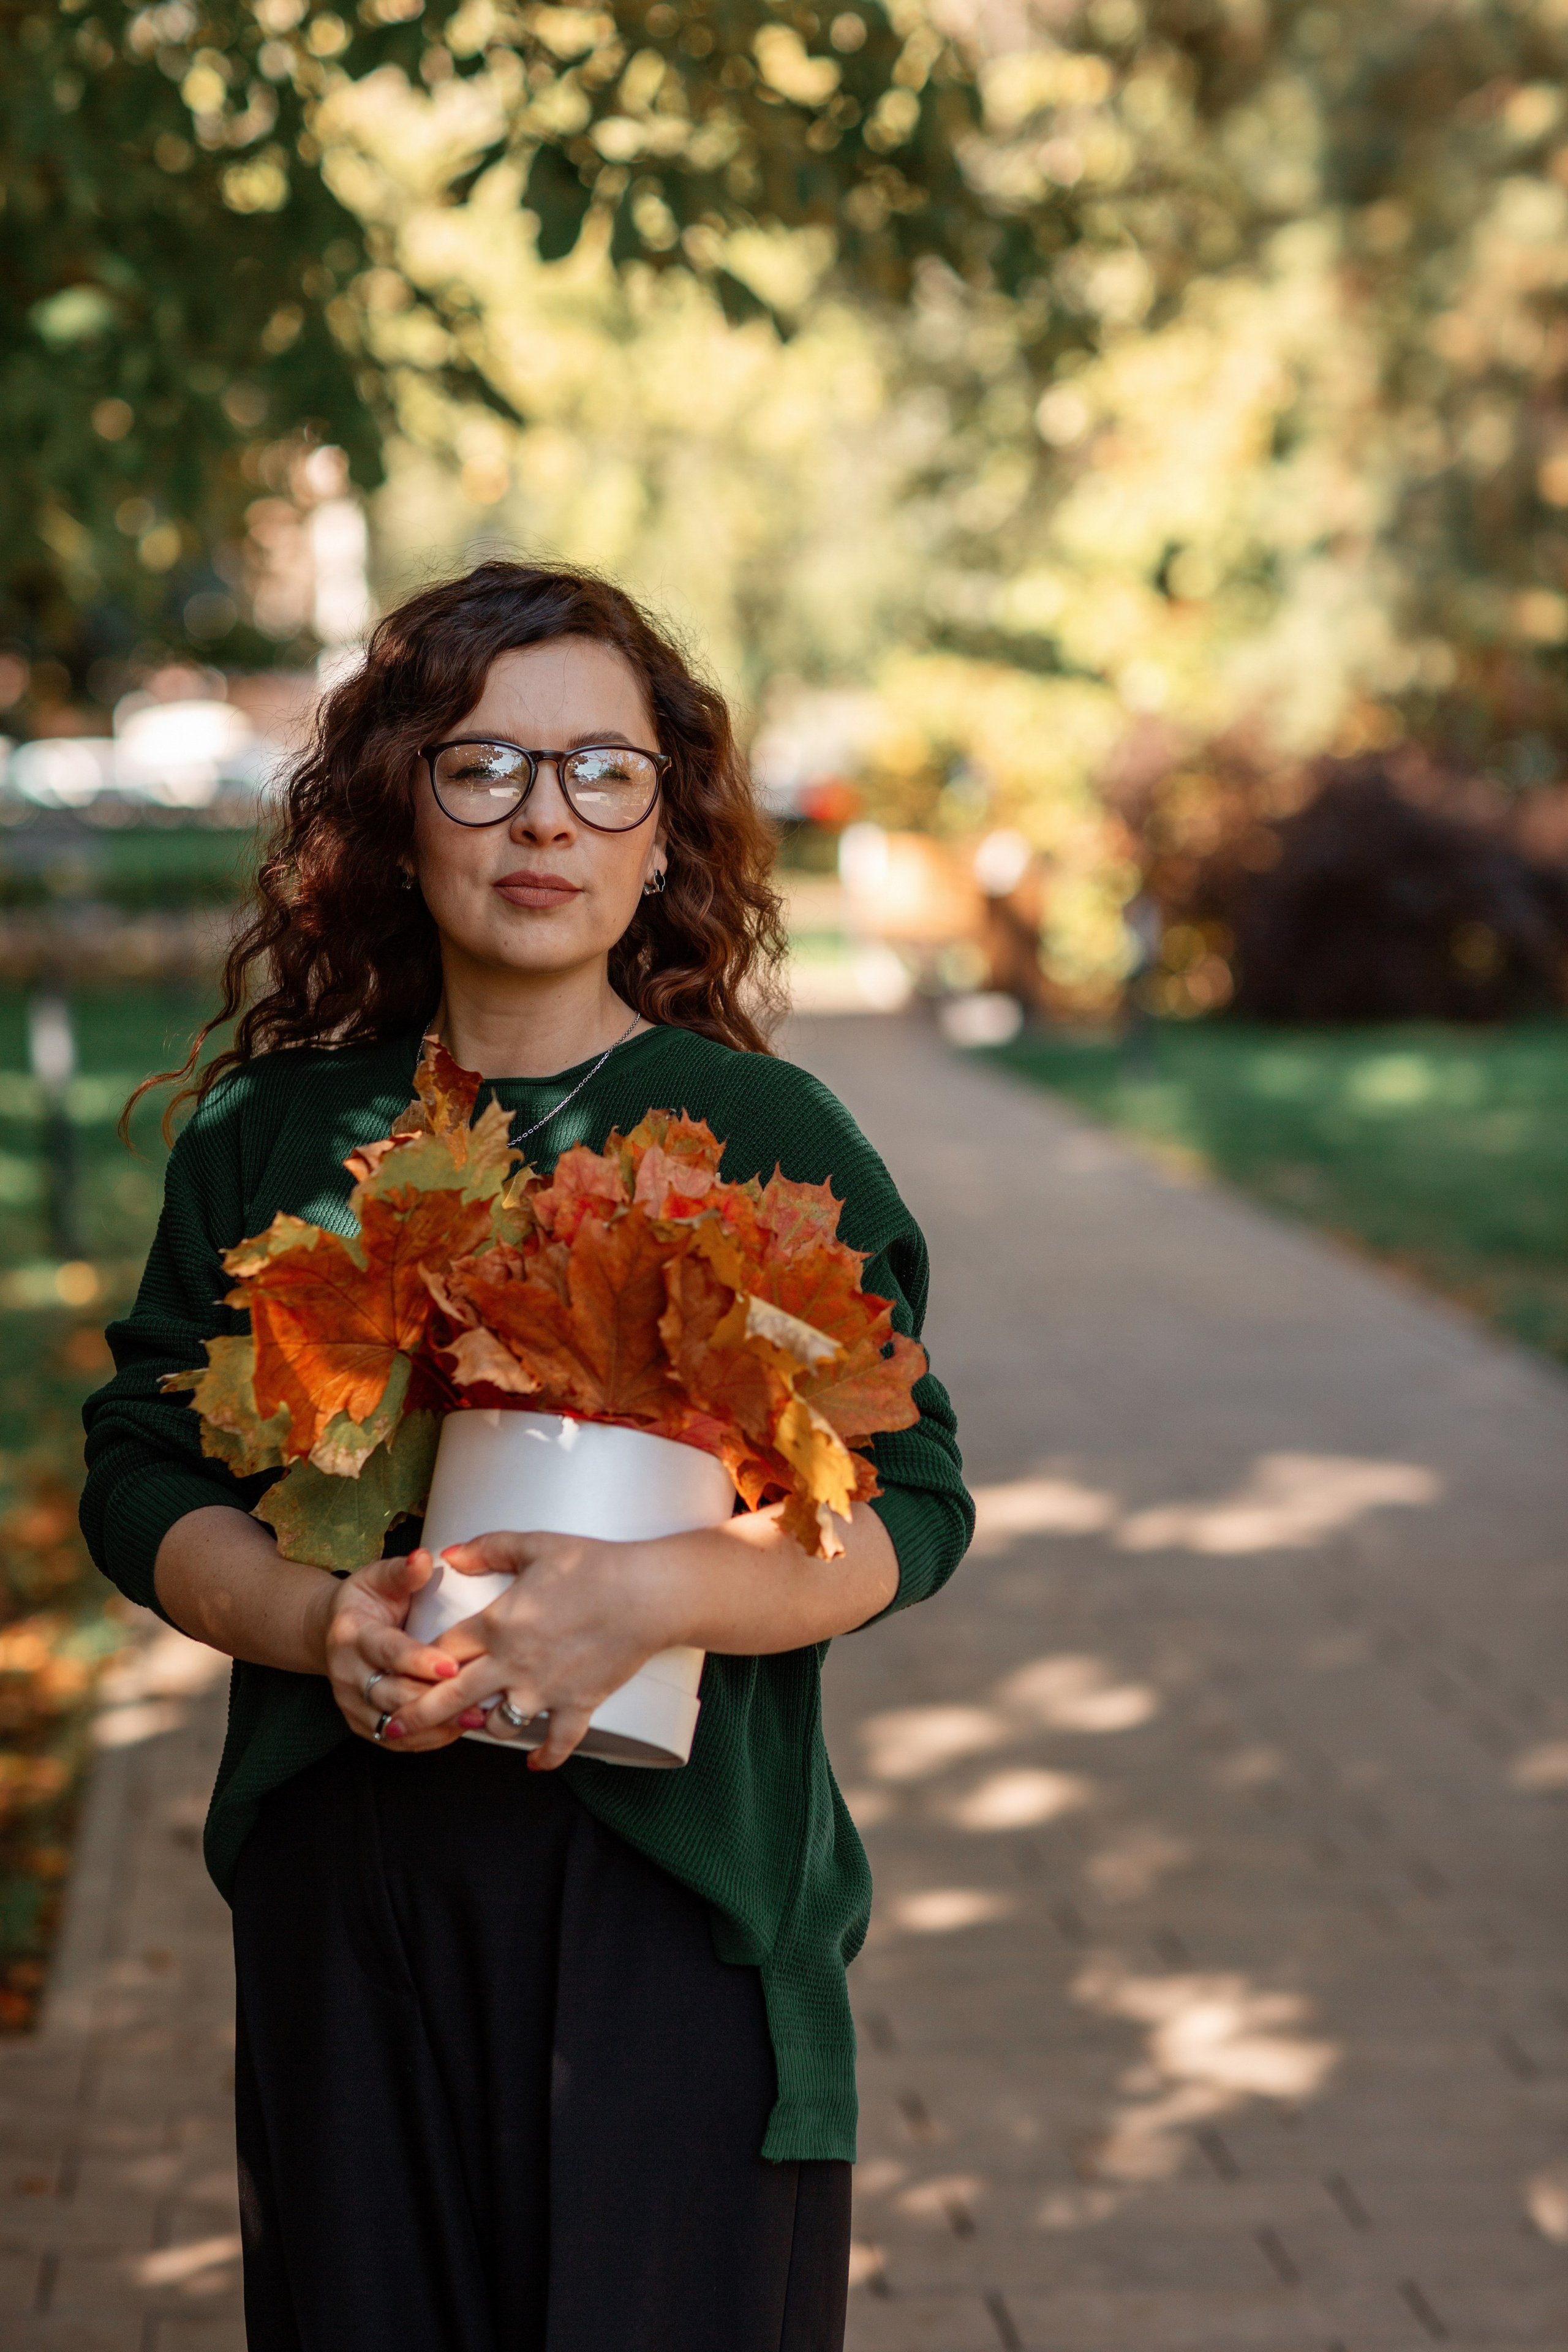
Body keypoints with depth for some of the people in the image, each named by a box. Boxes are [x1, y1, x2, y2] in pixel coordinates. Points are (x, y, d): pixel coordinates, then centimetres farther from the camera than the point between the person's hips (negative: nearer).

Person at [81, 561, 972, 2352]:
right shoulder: (269, 1133, 7)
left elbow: (909, 1505, -3)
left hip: (677, 1886, -2)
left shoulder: (768, 1137, 0)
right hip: (344, 1887, 2)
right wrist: (318, 1623, -13)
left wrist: (654, 1596, -21)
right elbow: (143, 1479, 7)